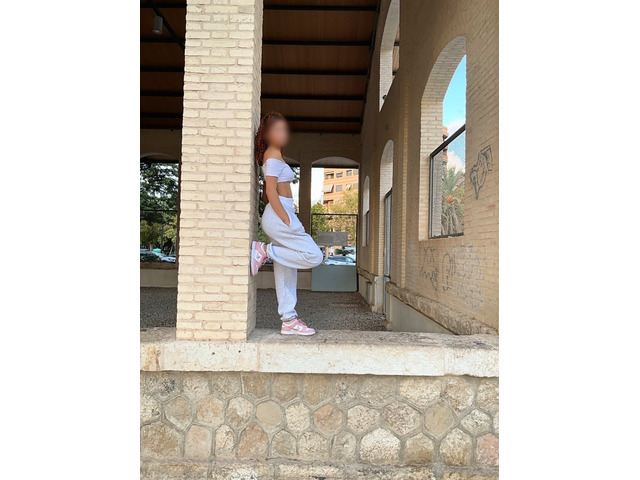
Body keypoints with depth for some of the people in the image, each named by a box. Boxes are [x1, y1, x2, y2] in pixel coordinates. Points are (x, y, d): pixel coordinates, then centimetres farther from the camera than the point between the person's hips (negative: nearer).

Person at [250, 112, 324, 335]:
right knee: (314, 256, -10)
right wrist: (287, 221, -18)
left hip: (278, 216, 10)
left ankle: (289, 321, 15)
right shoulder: (274, 156, -8)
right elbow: (271, 192, -17)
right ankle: (264, 250, -7)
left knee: (286, 270, 9)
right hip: (279, 216, -10)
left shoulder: (273, 156, 20)